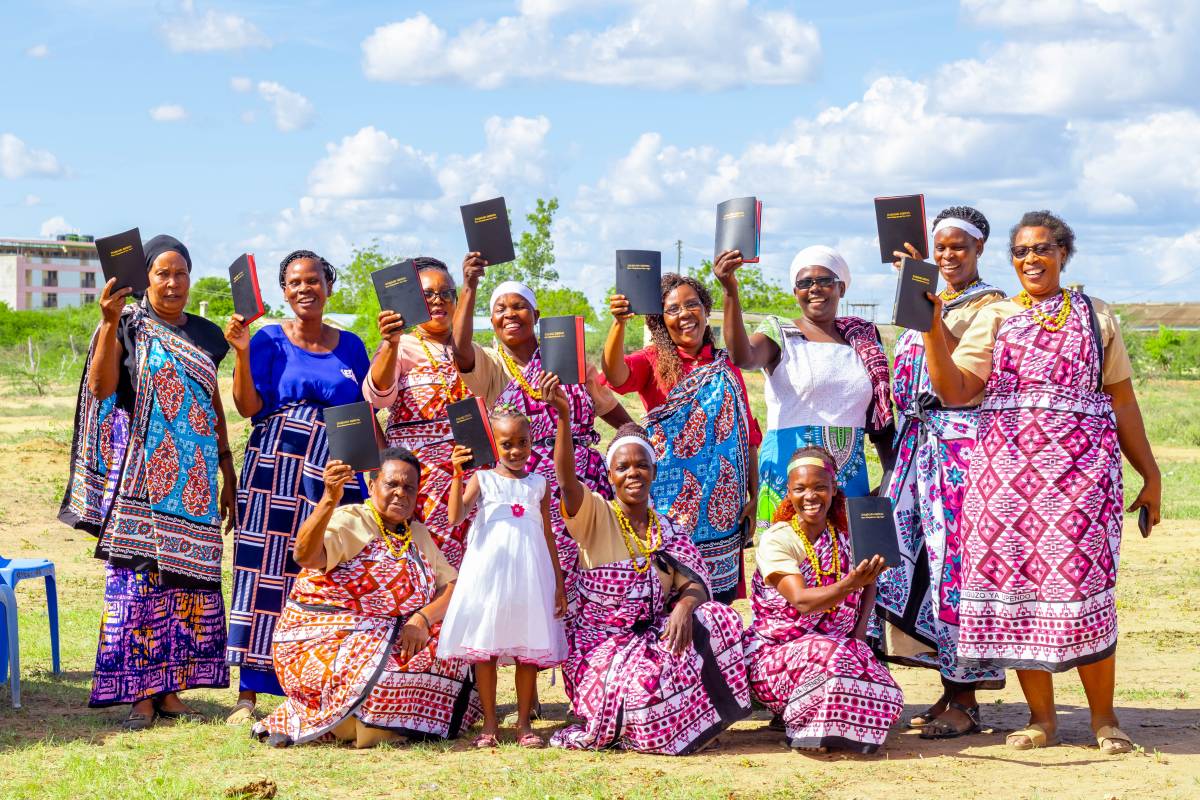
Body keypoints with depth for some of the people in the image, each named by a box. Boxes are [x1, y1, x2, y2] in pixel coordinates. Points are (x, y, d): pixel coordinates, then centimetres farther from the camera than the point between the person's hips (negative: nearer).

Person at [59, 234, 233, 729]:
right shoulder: (129, 327, 2)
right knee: (137, 572, -8)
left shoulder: (205, 335, 15)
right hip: (140, 471, -4)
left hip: (193, 476, 4)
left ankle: (170, 689, 8)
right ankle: (139, 694, -5)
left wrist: (228, 475, 16)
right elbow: (101, 386, -13)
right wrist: (110, 323, -23)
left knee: (187, 575, 1)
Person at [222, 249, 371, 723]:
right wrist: (241, 352, -13)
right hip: (277, 470, -2)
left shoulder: (350, 346, 15)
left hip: (336, 472, 2)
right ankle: (249, 693, -3)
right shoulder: (269, 341, 6)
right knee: (267, 572, -6)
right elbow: (249, 407, -3)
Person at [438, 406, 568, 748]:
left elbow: (548, 535, 12)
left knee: (529, 651, 3)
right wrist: (457, 475, -20)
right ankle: (490, 722, 10)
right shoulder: (483, 479, 3)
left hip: (529, 576, 2)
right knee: (484, 649, 0)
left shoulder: (538, 484, 9)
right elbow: (455, 517, -11)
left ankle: (524, 722, 12)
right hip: (489, 573, -2)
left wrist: (558, 584, 10)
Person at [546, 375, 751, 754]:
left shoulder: (668, 531, 9)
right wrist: (563, 417, -39)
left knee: (720, 620, -19)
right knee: (643, 680, -35)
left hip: (653, 634, 4)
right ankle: (609, 730, 0)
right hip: (600, 641, -4)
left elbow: (695, 585, 0)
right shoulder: (596, 516, -4)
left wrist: (683, 607, -25)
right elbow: (567, 480, -24)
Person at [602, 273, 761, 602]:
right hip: (672, 498, -3)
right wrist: (620, 323, -38)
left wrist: (754, 497, 7)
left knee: (720, 597, 5)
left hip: (722, 499, 3)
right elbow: (615, 374, -21)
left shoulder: (727, 368, 11)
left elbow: (749, 436, 13)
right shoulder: (653, 361, 1)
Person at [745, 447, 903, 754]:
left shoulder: (845, 536, 4)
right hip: (775, 654, -5)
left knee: (885, 698, -21)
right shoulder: (776, 540, -12)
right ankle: (801, 728, -10)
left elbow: (869, 587, 22)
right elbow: (802, 602, -26)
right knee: (829, 656, -37)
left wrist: (859, 633, 3)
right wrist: (851, 583, -44)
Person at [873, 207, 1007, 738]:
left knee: (955, 556, -8)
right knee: (918, 555, 5)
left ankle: (966, 701, -3)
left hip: (963, 442, -8)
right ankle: (951, 689, 13)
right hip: (921, 440, 8)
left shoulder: (990, 304, -3)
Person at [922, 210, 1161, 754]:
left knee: (1083, 587, -8)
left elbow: (1122, 402, 14)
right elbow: (953, 390, 1)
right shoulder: (996, 318, 13)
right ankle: (1041, 718, 9)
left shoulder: (1095, 317, 14)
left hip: (1080, 467, -1)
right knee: (1016, 586, -2)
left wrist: (1150, 475, 11)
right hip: (1007, 466, 1)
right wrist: (932, 326, -10)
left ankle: (1104, 719, 4)